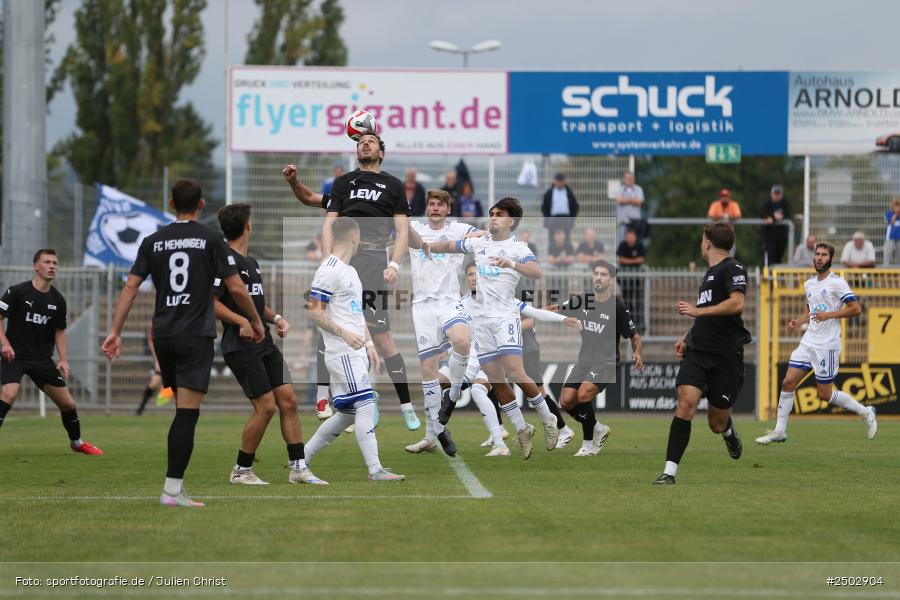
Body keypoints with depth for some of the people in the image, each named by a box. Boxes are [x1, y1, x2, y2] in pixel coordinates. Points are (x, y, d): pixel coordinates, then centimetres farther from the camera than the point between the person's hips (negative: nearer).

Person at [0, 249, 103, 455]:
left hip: (43, 359, 5)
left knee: (66, 402, 6)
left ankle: (77, 442, 30)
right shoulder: (17, 291, -8)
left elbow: (59, 332, 14)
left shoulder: (58, 300, 5)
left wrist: (63, 360, 3)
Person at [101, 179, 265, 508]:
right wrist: (255, 321, 11)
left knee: (182, 411, 17)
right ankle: (172, 488, -14)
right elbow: (235, 287, -3)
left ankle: (176, 481, 15)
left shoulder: (153, 241, 7)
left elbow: (130, 286, 2)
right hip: (197, 335, -4)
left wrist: (115, 331, 4)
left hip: (163, 335, 4)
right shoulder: (210, 239, -1)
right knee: (187, 414, -8)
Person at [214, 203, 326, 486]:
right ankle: (241, 471, 2)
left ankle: (298, 468, 8)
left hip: (265, 344, 9)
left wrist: (276, 318, 10)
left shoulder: (250, 262, 19)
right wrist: (242, 322, -26)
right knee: (266, 406, -11)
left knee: (288, 400, 3)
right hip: (241, 346, -9)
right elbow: (211, 302, -17)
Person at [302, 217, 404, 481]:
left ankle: (300, 459, 17)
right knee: (365, 405, -13)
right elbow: (314, 311, -14)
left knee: (347, 413, 10)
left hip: (356, 352, 10)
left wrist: (370, 345, 17)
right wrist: (344, 334, -22)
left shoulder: (351, 271, 20)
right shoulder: (329, 271, -11)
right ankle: (375, 470, -14)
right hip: (342, 352, -10)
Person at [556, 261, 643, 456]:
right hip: (584, 360, 6)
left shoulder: (617, 307, -9)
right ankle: (598, 429, 20)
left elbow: (634, 335, -1)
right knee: (566, 401, -7)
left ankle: (588, 444, -9)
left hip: (606, 363, -6)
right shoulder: (582, 300, 4)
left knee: (583, 394, -27)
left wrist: (637, 353, -19)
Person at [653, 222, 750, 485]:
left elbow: (736, 303, -24)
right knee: (686, 402, -17)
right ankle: (669, 472, -22)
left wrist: (698, 311, -21)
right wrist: (687, 336, 25)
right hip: (697, 352, 6)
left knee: (717, 424, 3)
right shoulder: (710, 273, 19)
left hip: (727, 356, -6)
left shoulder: (732, 269, -8)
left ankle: (729, 432, 43)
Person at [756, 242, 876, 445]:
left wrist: (829, 315, -20)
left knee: (824, 394, -2)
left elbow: (855, 309, -12)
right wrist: (798, 322, 7)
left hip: (827, 345, -7)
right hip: (808, 342, 7)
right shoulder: (809, 284, 13)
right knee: (788, 382, -2)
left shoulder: (836, 282, -9)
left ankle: (866, 413, 17)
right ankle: (779, 431, 4)